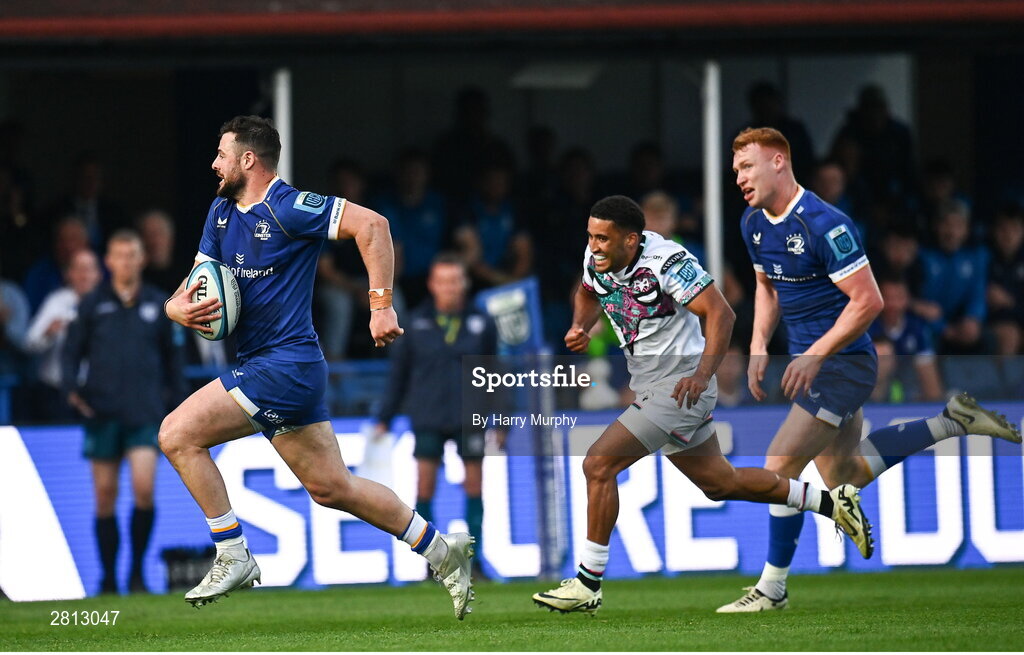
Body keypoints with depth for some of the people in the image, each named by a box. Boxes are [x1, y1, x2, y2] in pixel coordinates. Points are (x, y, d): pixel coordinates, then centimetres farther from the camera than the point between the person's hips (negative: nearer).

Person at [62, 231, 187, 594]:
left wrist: (180, 401, 13)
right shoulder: (92, 305, 7)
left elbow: (172, 357, 16)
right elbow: (73, 350, 9)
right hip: (102, 413, 0)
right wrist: (71, 387, -8)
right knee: (105, 496, 0)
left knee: (143, 488, -16)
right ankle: (108, 579, 8)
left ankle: (137, 573, -3)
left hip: (145, 413, 0)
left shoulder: (158, 305, 10)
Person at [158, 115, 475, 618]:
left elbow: (371, 224, -19)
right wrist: (177, 307, -8)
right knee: (332, 488, 13)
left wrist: (381, 305, -22)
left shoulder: (287, 208, -13)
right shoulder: (222, 212, 13)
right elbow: (199, 281, 16)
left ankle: (233, 557, -8)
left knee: (178, 435, -14)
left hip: (285, 365, -9)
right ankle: (441, 550, 21)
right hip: (263, 368, 9)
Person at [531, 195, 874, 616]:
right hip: (648, 387, 9)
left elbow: (720, 313, -23)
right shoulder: (596, 259, -1)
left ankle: (588, 584, -9)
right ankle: (832, 503, 32)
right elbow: (588, 294, 21)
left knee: (599, 465, -16)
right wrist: (579, 327, -1)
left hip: (682, 387, -9)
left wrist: (702, 374, -34)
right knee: (720, 483, 19)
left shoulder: (666, 261, -23)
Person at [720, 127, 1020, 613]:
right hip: (810, 359, 10)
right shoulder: (754, 225, 4)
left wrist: (814, 355, -24)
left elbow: (868, 301, -22)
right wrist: (759, 346, 6)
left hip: (842, 363, -10)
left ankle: (772, 588, -2)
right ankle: (952, 422, 25)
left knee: (780, 464, -13)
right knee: (842, 478, 16)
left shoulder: (823, 224, -22)